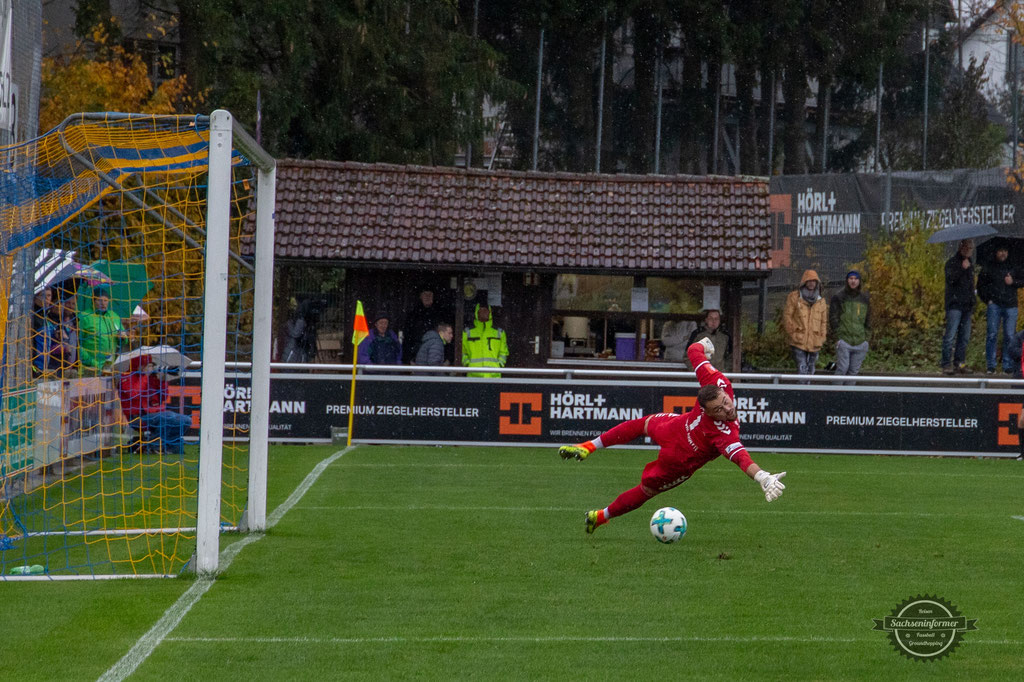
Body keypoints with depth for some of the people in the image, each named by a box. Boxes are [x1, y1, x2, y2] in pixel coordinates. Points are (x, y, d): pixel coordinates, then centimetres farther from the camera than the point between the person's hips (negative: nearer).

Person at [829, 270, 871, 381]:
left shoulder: (865, 299, 11)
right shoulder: (838, 298, 0)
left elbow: (868, 320, 16)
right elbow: (833, 318, -2)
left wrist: (865, 337, 6)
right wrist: (838, 337, -9)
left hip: (860, 342, 4)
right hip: (844, 340, -4)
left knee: (854, 371, 4)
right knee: (842, 368, -13)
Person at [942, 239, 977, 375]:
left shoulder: (970, 262, 19)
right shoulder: (952, 262, -4)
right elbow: (949, 279, -18)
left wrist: (973, 300, 24)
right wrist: (962, 269, -25)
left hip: (967, 305, 7)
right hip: (955, 304, -7)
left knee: (964, 336, 7)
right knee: (950, 335, -12)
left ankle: (959, 363, 11)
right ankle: (946, 364, -12)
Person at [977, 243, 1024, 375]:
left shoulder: (1013, 267, 12)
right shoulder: (988, 267, 11)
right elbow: (980, 285, 13)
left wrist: (1013, 282, -6)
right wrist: (987, 300, 2)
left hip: (1010, 305, 1)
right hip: (994, 305, -1)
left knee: (1009, 336, -1)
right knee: (992, 335, -6)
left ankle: (1008, 366, 3)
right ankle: (990, 365, -3)